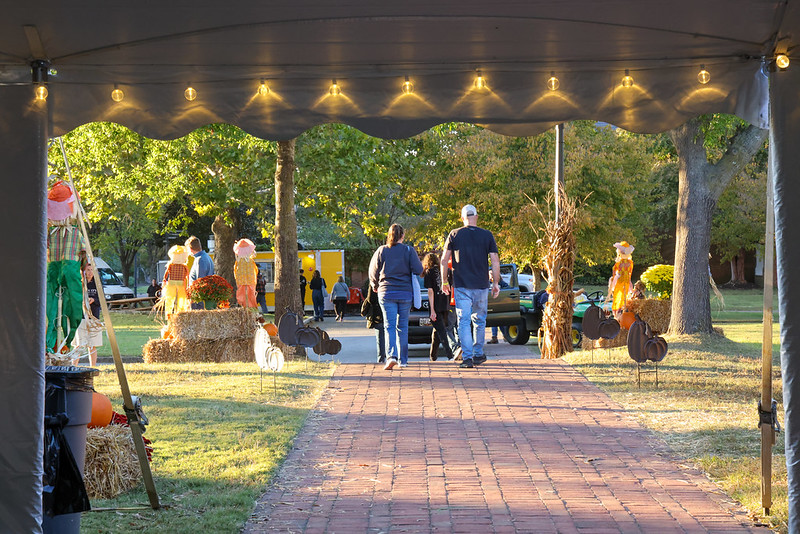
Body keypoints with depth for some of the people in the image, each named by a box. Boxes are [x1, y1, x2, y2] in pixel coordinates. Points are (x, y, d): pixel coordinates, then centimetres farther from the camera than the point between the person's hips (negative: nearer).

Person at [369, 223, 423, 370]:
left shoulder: (381, 251, 0)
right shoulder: (409, 251, -2)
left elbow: (373, 272, 4)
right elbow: (418, 270, -8)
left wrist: (375, 286, 23)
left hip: (386, 293, 0)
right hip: (405, 293, 1)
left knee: (389, 326, -3)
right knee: (403, 326, 11)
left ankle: (391, 356, -23)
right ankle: (403, 360, 14)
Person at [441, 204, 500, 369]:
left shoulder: (454, 235, 0)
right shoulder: (487, 235, 1)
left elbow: (444, 260, 2)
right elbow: (495, 261, 0)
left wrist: (444, 281, 13)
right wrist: (496, 283, 8)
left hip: (462, 286, -1)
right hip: (481, 286, 1)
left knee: (464, 322, -1)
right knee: (479, 321, 16)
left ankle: (467, 357, -9)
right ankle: (478, 354, 24)